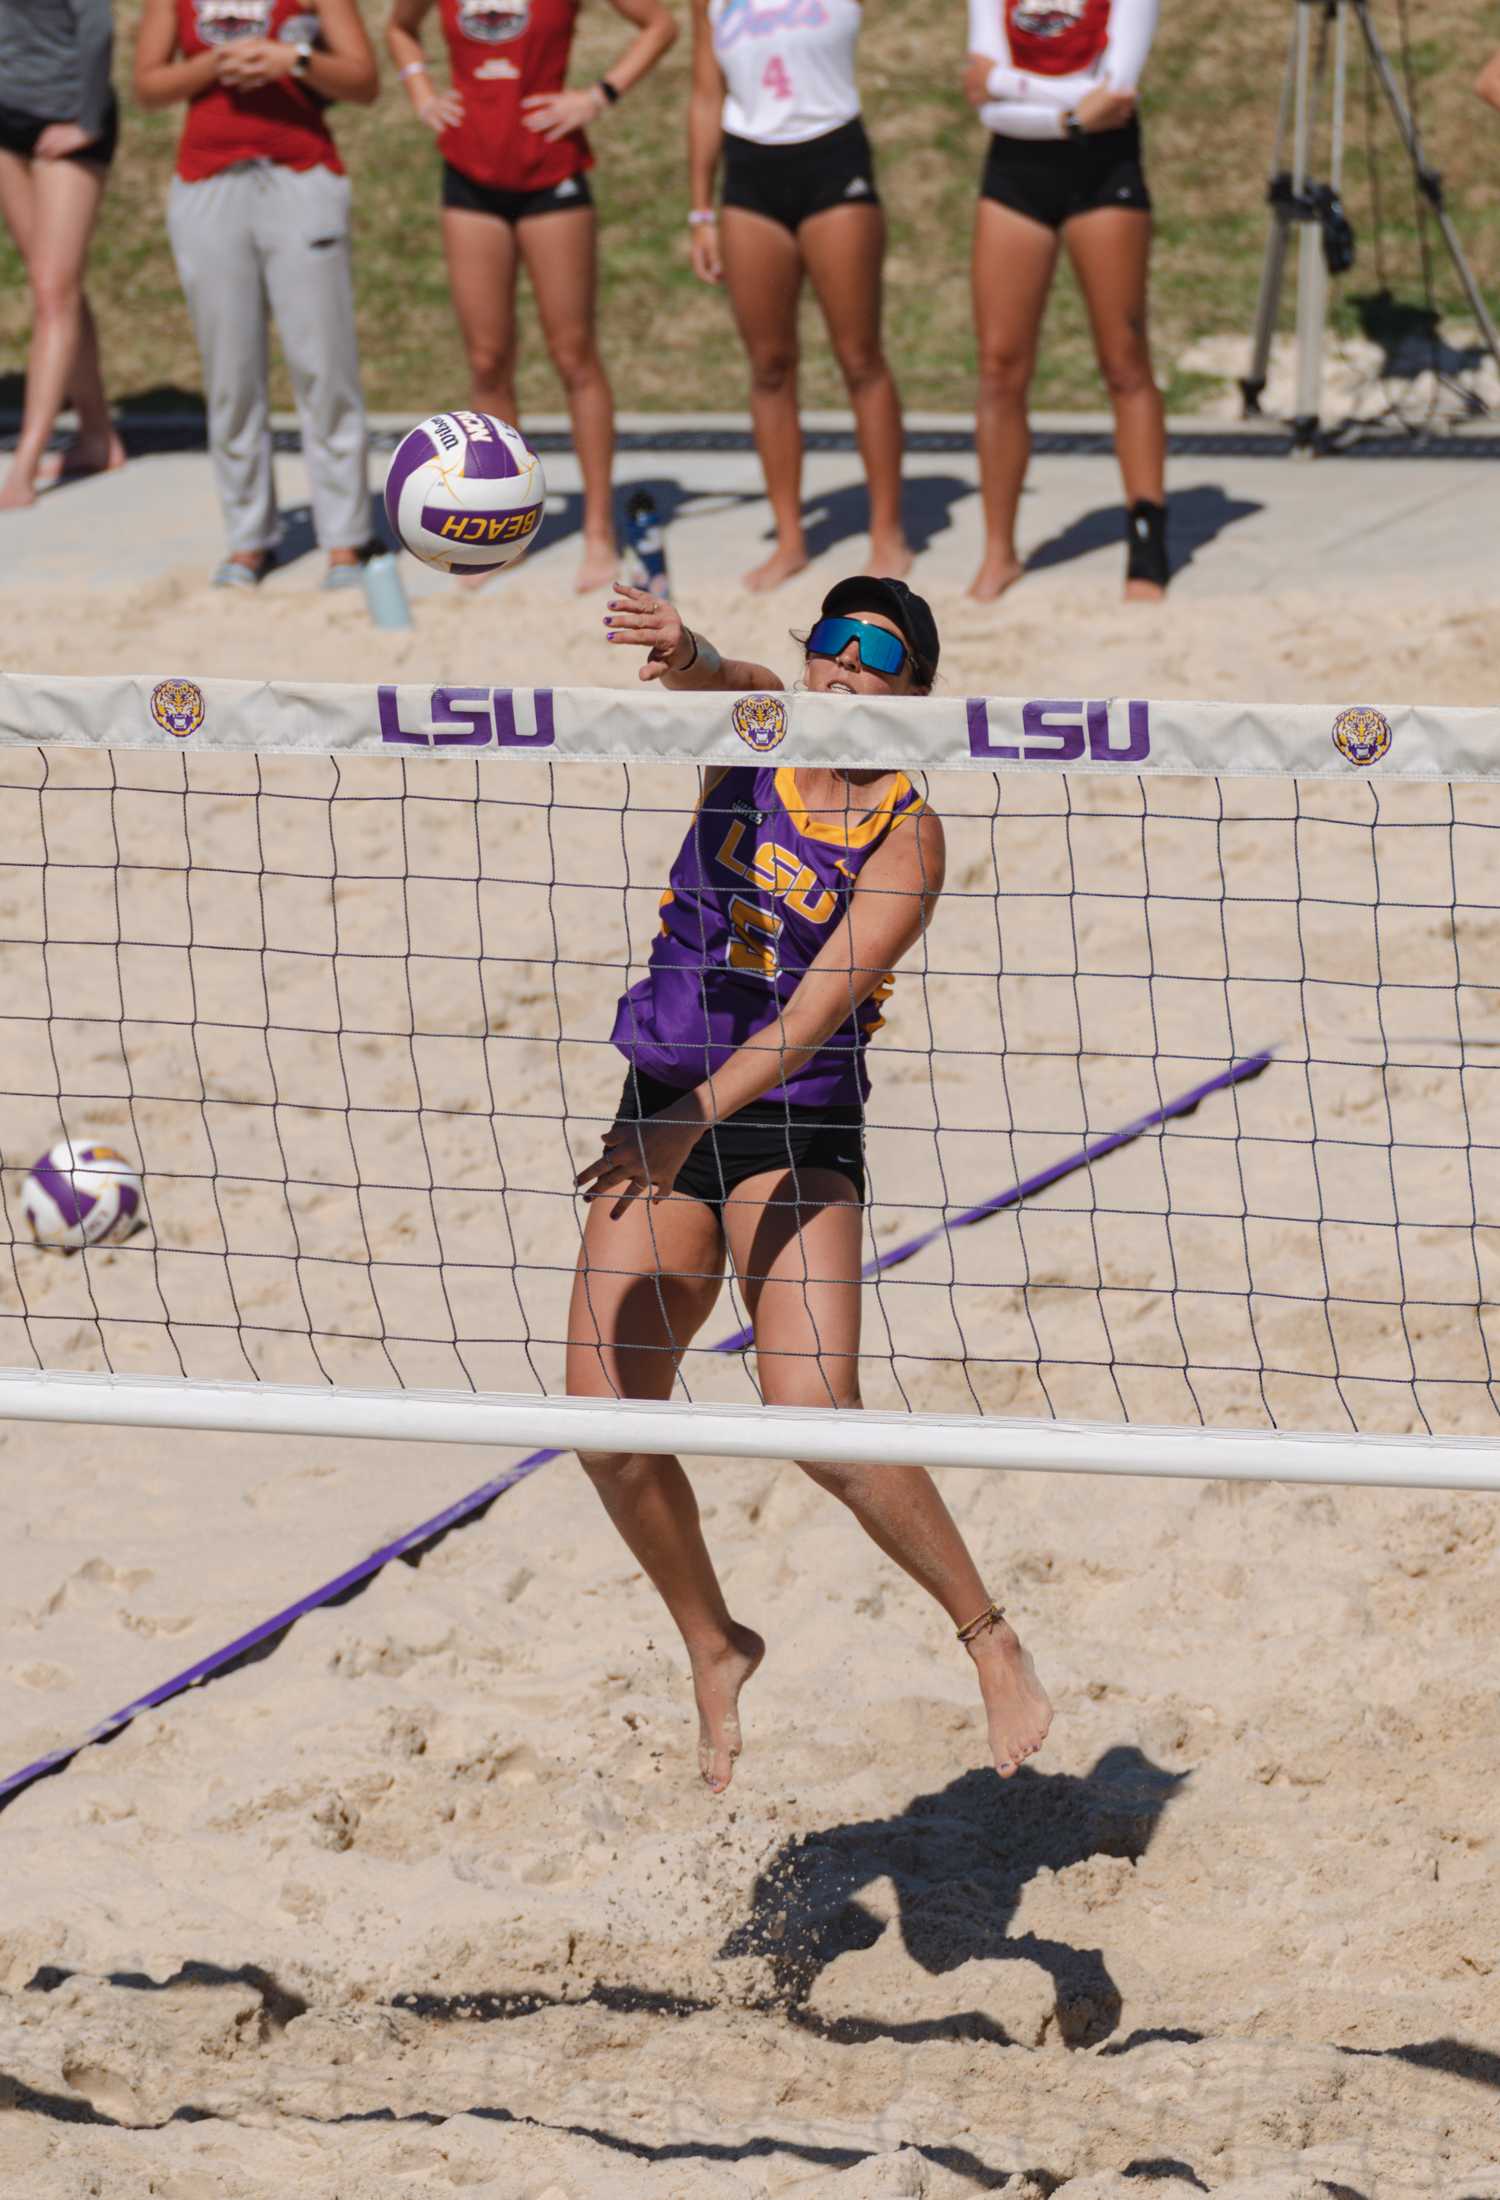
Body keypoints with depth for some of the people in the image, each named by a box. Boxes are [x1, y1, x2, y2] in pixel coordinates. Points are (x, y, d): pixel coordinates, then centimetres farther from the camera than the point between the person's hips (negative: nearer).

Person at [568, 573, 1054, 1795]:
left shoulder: (906, 833, -9)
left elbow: (816, 1008, -19)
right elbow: (714, 679, -23)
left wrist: (706, 1111, -32)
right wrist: (680, 650, -47)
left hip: (795, 1126, -4)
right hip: (663, 1113, 4)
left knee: (814, 1416, -21)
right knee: (607, 1423, -3)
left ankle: (991, 1637, -2)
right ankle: (715, 1649, 20)